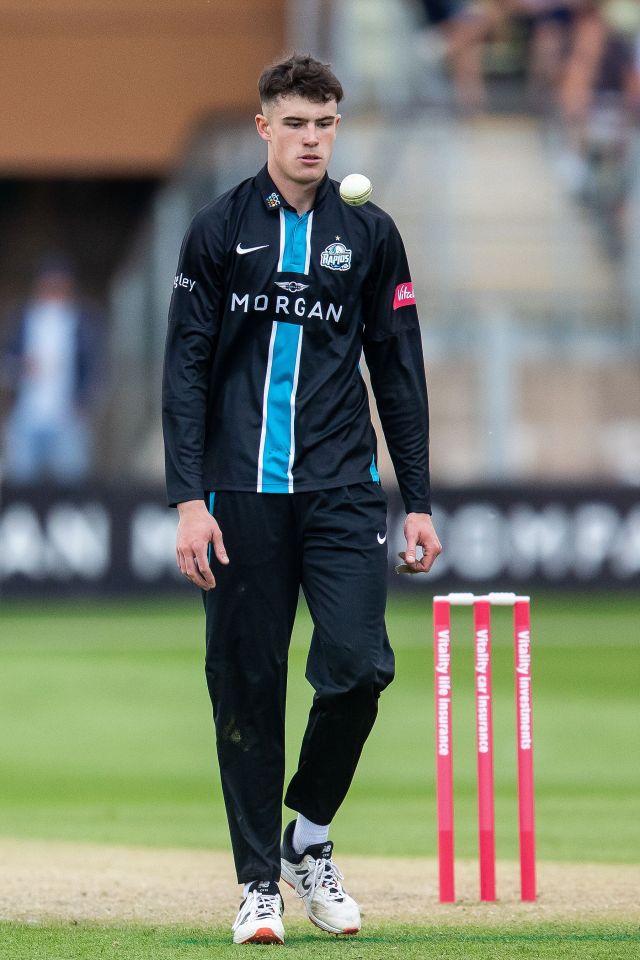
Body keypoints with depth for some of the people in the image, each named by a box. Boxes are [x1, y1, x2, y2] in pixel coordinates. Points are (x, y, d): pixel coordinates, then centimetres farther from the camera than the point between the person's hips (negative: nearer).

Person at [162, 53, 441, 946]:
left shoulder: (370, 235, 9)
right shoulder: (219, 231, 4)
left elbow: (399, 371, 13)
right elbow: (185, 370, 1)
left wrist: (419, 501, 8)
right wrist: (189, 499, -8)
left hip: (342, 490, 1)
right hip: (242, 494, -1)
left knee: (359, 665, -13)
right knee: (247, 688, 1)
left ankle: (309, 840, 9)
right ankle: (259, 882, 10)